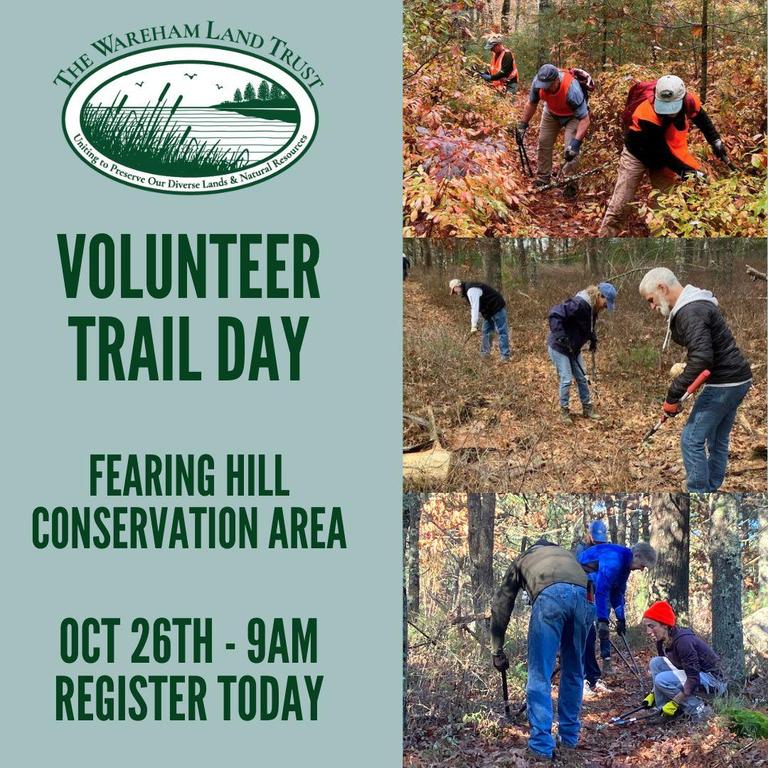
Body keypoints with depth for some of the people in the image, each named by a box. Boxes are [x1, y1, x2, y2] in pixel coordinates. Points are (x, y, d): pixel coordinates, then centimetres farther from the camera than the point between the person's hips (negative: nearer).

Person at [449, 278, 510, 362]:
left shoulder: (471, 290, -22)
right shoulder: (467, 292, 12)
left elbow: (475, 308, -29)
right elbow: (473, 308, 16)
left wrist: (474, 326, -31)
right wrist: (476, 324, 9)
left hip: (497, 308, -11)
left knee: (501, 332, -9)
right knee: (486, 332, 12)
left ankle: (505, 357, -11)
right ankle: (485, 354, 16)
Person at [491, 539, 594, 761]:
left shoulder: (522, 560, 38)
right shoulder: (565, 554, 44)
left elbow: (501, 607, 34)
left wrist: (497, 651, 39)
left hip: (550, 595, -3)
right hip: (583, 595, 3)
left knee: (540, 675, 2)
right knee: (574, 671, 20)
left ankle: (542, 745, -3)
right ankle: (570, 736, 29)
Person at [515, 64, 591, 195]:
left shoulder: (572, 89, -44)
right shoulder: (538, 81, -30)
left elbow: (584, 119, -38)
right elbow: (531, 103, -7)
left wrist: (576, 142, -46)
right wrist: (522, 125, -7)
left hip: (573, 115, -5)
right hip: (552, 113, 5)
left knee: (571, 150, -16)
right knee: (544, 143, 4)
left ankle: (570, 185, -3)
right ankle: (542, 179, 20)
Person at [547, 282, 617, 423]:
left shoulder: (593, 308, 0)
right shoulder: (578, 304, -30)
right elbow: (555, 314, -35)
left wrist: (593, 338, 4)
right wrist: (561, 337, -36)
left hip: (573, 349, 9)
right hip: (559, 348, -9)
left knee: (582, 378, 11)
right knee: (566, 379, -6)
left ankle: (587, 408, 22)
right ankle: (564, 411, 9)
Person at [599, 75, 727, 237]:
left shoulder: (690, 102, -24)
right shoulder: (647, 116, -39)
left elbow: (702, 119, 3)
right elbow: (661, 153, -31)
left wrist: (715, 141, -4)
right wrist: (684, 171, -35)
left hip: (664, 157, 5)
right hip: (638, 154, -5)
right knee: (618, 206, -6)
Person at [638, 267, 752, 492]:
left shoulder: (691, 312, -20)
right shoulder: (695, 305, 14)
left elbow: (701, 358, -30)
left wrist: (673, 396, -26)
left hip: (723, 384, -10)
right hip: (737, 380, 10)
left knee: (691, 440, -6)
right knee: (717, 440, 16)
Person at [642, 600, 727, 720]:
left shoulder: (683, 640, -27)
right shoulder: (662, 642, 0)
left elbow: (694, 678, -28)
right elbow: (661, 666, 14)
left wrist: (675, 703, -26)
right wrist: (653, 694, 5)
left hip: (714, 680, -9)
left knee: (662, 680, -24)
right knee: (656, 663, -2)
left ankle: (696, 709, -10)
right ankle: (663, 709, -1)